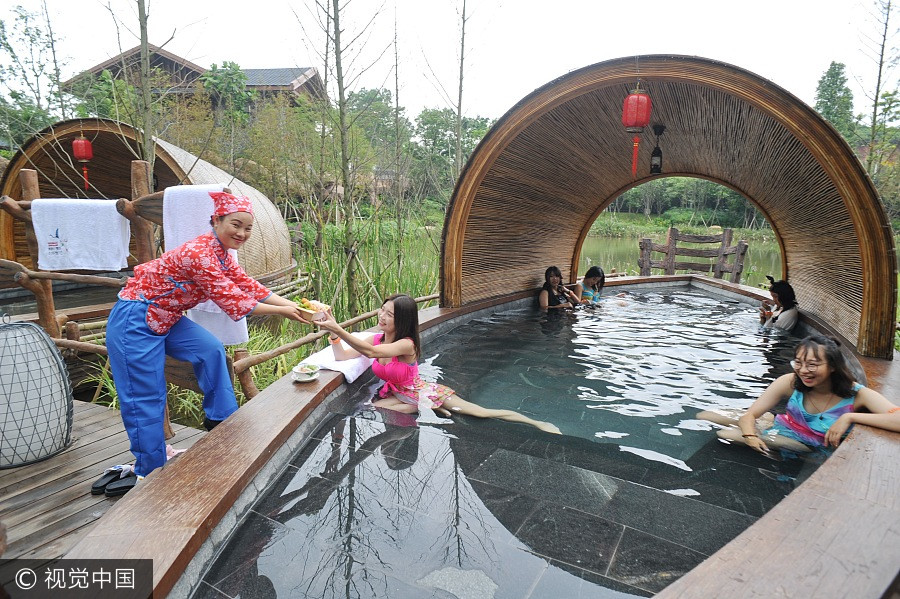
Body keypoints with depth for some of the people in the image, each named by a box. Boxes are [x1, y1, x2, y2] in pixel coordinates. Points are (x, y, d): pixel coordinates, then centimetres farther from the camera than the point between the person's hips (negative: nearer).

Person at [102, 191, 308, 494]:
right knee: (146, 401, -2)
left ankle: (222, 420, 20)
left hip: (164, 319, 9)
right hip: (135, 323, -9)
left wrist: (295, 305, -9)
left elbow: (250, 287, 0)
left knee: (211, 350, 6)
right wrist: (281, 311, -20)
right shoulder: (199, 253, -27)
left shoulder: (222, 254, 3)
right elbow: (233, 302, -25)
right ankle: (150, 473, 10)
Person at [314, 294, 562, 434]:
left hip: (423, 392, -5)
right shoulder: (376, 339, -9)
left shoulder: (406, 344, -29)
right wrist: (334, 334, -31)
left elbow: (370, 352, -46)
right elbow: (342, 355, -13)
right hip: (396, 395, 6)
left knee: (485, 413, -11)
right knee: (375, 407, -28)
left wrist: (338, 329, -52)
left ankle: (540, 424, 4)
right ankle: (425, 409, -5)